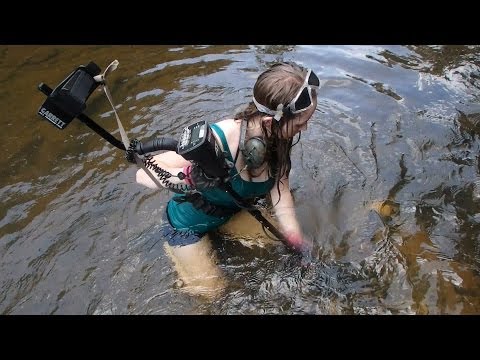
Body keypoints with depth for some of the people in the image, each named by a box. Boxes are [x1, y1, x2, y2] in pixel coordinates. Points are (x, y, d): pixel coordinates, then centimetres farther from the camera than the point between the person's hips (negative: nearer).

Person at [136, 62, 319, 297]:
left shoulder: (279, 141, -21)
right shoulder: (215, 143, -40)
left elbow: (283, 207, -13)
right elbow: (143, 175, -32)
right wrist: (187, 176, -51)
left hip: (233, 213, 5)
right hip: (188, 225, -5)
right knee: (211, 292, 9)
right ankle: (175, 248, 31)